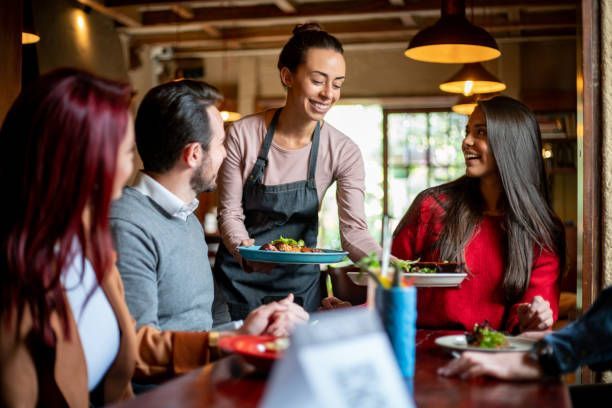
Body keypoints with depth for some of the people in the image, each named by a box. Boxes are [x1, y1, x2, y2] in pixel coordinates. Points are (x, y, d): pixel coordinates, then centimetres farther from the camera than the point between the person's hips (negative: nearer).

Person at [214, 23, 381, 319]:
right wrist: (244, 248, -30)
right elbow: (230, 212, -9)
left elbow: (353, 230, -16)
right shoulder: (243, 135, -14)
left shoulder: (344, 152, -11)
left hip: (299, 281, 1)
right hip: (239, 276, -1)